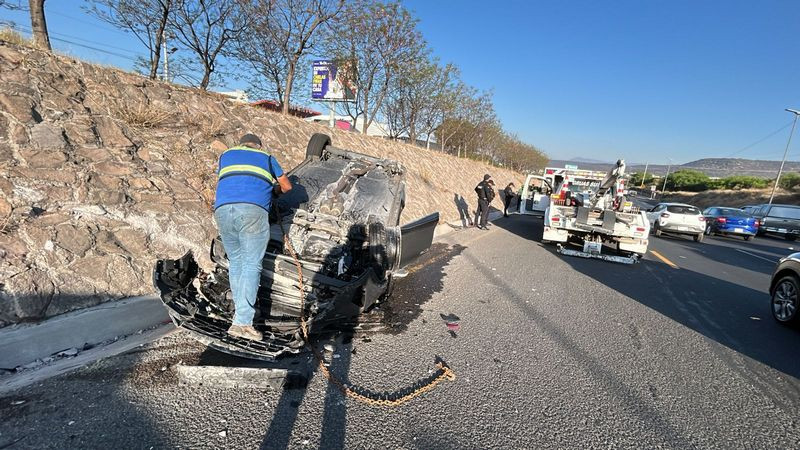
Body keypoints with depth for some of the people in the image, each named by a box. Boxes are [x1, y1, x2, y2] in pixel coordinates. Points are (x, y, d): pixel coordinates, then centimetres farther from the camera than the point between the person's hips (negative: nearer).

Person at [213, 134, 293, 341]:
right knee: (251, 265, -3)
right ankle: (242, 321, -9)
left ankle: (240, 310, 18)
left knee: (235, 262, 16)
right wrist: (274, 190, 50)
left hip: (223, 210, 3)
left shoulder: (226, 154, 31)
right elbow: (286, 186, 29)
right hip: (253, 209, -3)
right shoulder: (266, 157, 26)